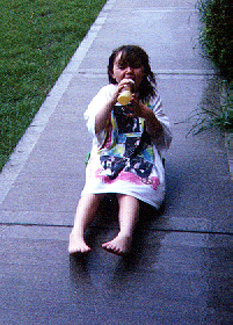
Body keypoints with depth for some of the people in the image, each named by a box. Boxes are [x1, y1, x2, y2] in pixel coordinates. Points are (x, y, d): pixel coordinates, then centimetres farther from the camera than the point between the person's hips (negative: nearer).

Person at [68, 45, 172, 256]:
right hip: (108, 155, 1)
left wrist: (147, 115, -15)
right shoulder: (107, 93, 12)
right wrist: (113, 99, -14)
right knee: (95, 186, -29)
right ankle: (77, 232, -45)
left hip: (142, 157, -1)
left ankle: (126, 234, -53)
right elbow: (95, 127, -3)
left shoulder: (151, 98, 12)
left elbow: (162, 137, 4)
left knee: (129, 188, -32)